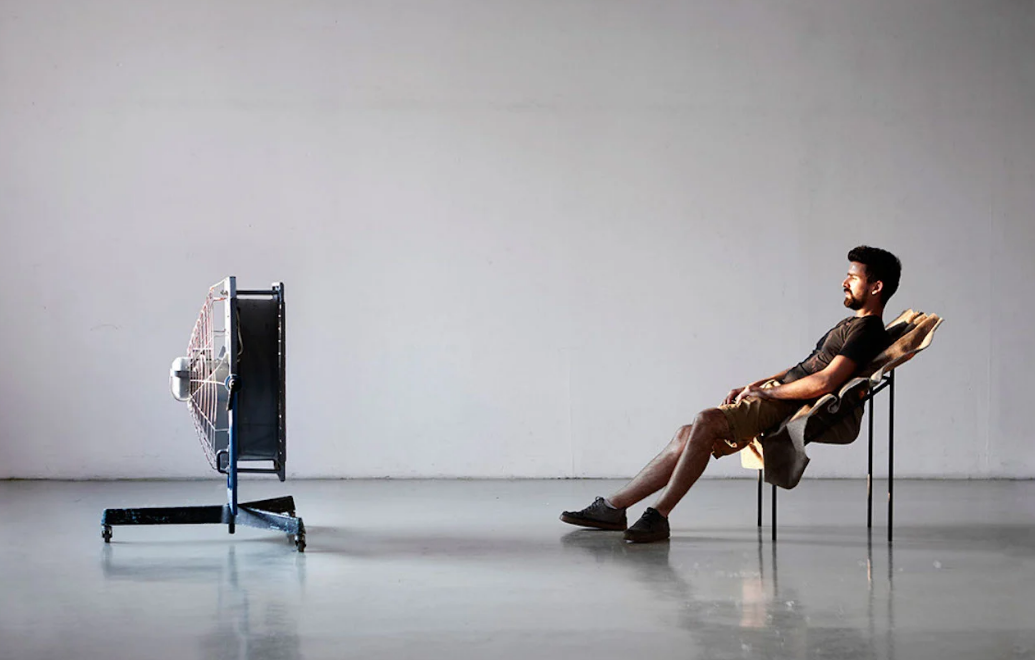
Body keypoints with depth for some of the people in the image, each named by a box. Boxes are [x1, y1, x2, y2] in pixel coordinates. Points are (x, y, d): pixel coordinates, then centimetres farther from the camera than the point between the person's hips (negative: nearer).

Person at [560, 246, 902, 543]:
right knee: (686, 436, 1)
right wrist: (752, 387, 17)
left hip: (788, 407, -10)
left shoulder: (867, 331, -8)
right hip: (777, 397, 10)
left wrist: (767, 390, -11)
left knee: (707, 420, -31)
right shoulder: (851, 325, 26)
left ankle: (659, 516, -30)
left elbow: (825, 382, -21)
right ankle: (612, 507, 0)